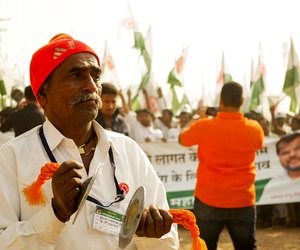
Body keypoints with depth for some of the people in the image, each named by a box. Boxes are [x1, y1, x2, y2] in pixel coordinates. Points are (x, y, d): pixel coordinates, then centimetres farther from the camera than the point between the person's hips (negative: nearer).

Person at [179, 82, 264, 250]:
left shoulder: (204, 126, -13)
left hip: (208, 201, -1)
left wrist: (197, 119, 23)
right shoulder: (254, 129, -9)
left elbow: (182, 139, 7)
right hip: (243, 202, 1)